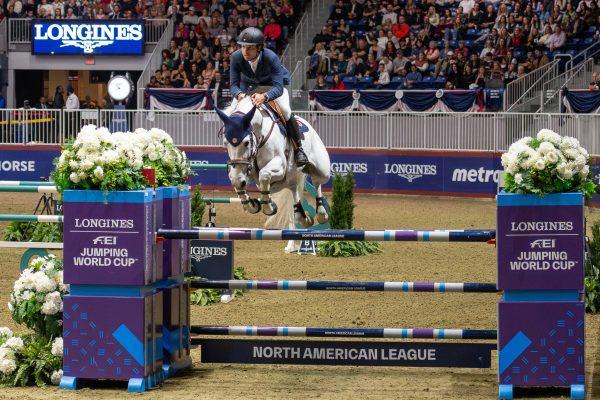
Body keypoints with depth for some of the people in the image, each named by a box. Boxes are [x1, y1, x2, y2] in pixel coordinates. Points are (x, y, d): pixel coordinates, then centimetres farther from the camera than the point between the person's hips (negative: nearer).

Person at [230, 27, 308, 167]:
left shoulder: (271, 58, -39)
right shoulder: (236, 57, -31)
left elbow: (278, 88, -45)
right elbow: (234, 84, -27)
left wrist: (264, 96, -67)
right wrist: (239, 94, -52)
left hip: (273, 86, -4)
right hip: (249, 86, 4)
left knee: (285, 109, -25)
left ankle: (298, 149, -9)